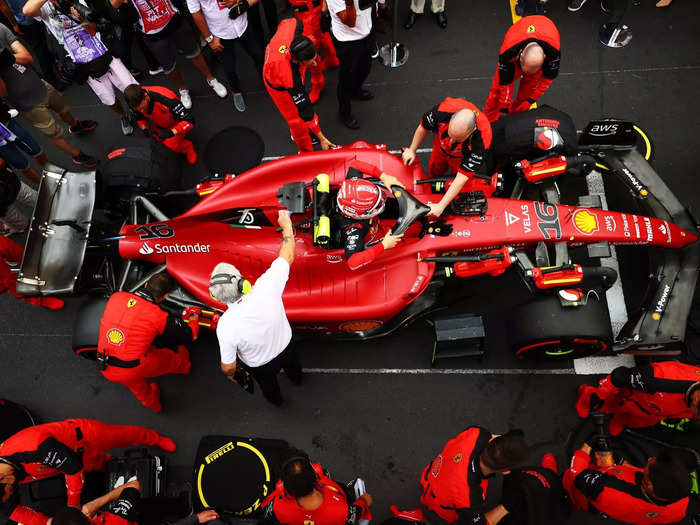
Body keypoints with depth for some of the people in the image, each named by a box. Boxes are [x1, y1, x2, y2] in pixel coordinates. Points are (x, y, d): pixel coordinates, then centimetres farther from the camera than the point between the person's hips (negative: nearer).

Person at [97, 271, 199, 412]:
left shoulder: (116, 297, -5)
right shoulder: (158, 316, -17)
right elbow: (189, 335, -4)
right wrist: (194, 322, 19)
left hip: (105, 369, 5)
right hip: (132, 371, -5)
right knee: (180, 352, 19)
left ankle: (152, 403, 61)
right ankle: (184, 368, 52)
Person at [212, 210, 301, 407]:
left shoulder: (226, 326, -40)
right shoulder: (266, 289, -40)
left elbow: (228, 366, -23)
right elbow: (287, 257, -23)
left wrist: (231, 374, 0)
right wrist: (286, 224, -10)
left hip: (260, 365, -2)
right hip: (285, 346, 2)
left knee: (268, 384, 36)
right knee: (292, 365, 40)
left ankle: (275, 399, 69)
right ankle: (296, 378, 74)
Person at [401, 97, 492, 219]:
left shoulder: (482, 138, -46)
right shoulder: (442, 110, -43)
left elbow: (462, 177, -40)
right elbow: (424, 127, -17)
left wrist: (441, 206, -41)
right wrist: (412, 150, -7)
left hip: (463, 158, -3)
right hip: (440, 148, 3)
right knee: (434, 172, 27)